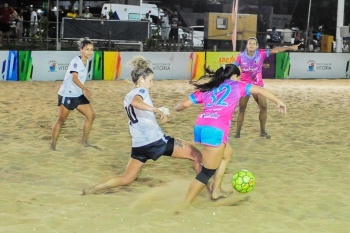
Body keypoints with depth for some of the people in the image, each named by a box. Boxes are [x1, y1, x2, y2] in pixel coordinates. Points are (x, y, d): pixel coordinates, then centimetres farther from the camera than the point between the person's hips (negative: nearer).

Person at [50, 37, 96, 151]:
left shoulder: (87, 62, 6)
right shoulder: (76, 61, -19)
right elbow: (74, 78, -33)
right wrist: (85, 89, -44)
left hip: (78, 95, 8)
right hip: (66, 94, -8)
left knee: (91, 115, 3)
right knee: (61, 120, -2)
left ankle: (84, 141, 14)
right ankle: (53, 145, 7)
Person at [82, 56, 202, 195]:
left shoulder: (127, 97, 18)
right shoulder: (141, 91, -7)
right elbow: (135, 102, -30)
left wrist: (156, 114, 31)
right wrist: (157, 110, -31)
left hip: (138, 146, 8)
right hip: (156, 141, -7)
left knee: (126, 179, 16)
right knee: (196, 155, 4)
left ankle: (91, 189, 3)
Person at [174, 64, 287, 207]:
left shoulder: (208, 88, 26)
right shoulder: (236, 86, 18)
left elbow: (183, 105, 19)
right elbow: (260, 90, 19)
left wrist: (177, 107, 40)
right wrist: (278, 102, 29)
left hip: (200, 127, 6)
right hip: (216, 130, -6)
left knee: (227, 153, 31)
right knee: (207, 172, 1)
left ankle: (216, 190, 30)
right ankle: (183, 207, 0)